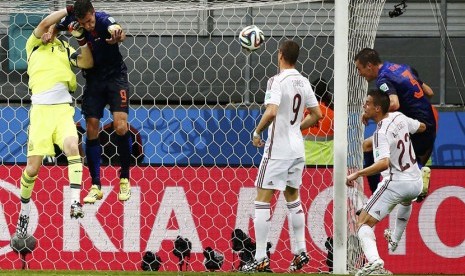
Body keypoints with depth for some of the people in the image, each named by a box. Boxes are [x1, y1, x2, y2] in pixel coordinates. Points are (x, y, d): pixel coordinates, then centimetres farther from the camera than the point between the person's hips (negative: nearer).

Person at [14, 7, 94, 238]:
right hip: (40, 110, 0)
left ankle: (75, 203, -30)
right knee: (33, 167, -3)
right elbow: (44, 23, -2)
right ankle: (24, 215, 14)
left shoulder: (65, 49, 16)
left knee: (72, 147, -26)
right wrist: (70, 9, 1)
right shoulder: (33, 46, 14)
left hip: (63, 109, 0)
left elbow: (87, 62, 1)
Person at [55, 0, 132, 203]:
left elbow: (118, 31, -47)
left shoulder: (103, 20, -25)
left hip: (115, 76, -4)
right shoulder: (72, 21, -13)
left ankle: (125, 179, 1)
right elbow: (54, 27, 7)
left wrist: (117, 36, -72)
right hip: (93, 79, 4)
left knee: (121, 127, -16)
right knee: (91, 131, -2)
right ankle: (96, 186, 4)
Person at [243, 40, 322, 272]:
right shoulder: (303, 82, 7)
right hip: (297, 150, 7)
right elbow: (316, 115, 13)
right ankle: (300, 251, 20)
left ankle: (261, 259, -6)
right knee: (292, 197, 21)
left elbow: (271, 112, -28)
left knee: (262, 200, -3)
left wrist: (257, 133, -14)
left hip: (277, 149, -7)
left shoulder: (277, 81, -16)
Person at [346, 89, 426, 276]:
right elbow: (422, 127, 21)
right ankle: (394, 241, 59)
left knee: (364, 223, -10)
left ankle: (373, 258, -37)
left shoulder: (381, 134, -21)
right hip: (416, 183, 8)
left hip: (396, 183, -8)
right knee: (406, 201, 45)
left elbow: (384, 163, -36)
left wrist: (357, 174, -36)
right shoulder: (400, 117, 2)